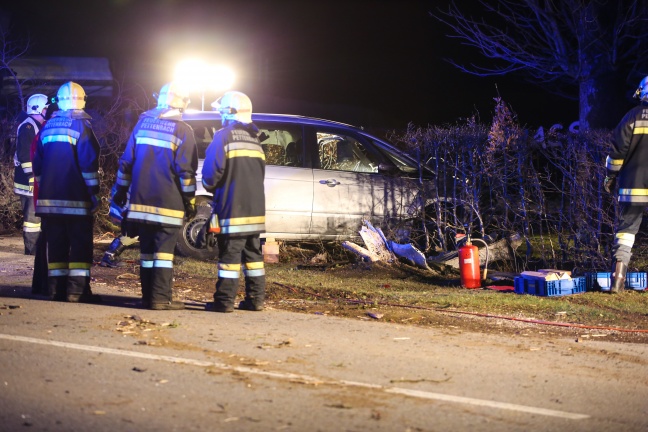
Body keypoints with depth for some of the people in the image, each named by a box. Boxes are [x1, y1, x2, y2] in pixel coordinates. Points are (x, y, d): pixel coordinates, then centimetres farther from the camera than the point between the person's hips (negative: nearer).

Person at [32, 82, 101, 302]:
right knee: (80, 244, -3)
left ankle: (56, 289, 8)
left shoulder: (47, 127, 14)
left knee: (56, 244, 9)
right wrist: (94, 191, -10)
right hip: (76, 197, -6)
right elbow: (89, 162, -13)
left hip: (50, 197, 6)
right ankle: (77, 290, -8)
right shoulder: (81, 124, -6)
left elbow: (37, 163, 17)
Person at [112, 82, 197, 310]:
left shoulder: (143, 123, 10)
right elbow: (186, 171, -9)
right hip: (168, 203, -5)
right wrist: (189, 200, -1)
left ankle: (148, 297, 12)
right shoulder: (183, 130, -5)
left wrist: (121, 191, 17)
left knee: (147, 249, 10)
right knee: (164, 249, -3)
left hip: (141, 199, 5)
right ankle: (160, 298, -6)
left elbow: (126, 161, 11)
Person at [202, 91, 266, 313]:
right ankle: (256, 299, 12)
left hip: (232, 209, -7)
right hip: (255, 208, 7)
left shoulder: (224, 137, -7)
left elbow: (211, 172, -13)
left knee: (229, 254, -6)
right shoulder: (254, 140, 16)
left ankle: (224, 300, -6)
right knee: (253, 253, 10)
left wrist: (210, 187, 6)